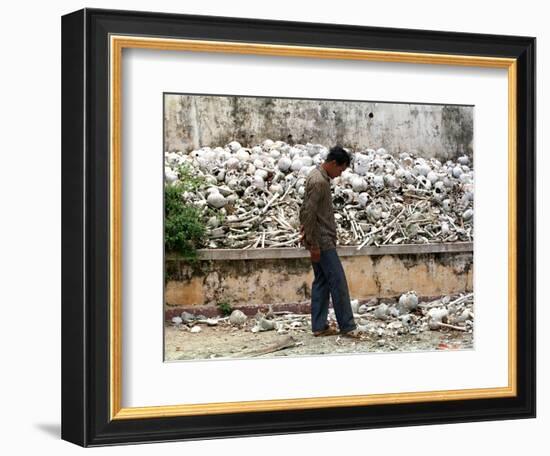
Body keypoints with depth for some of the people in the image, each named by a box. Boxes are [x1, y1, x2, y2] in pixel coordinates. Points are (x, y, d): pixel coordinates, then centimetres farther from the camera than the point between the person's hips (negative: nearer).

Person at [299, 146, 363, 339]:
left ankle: (319, 326, 12)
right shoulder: (319, 182, -20)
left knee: (321, 282, 10)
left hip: (321, 240, 10)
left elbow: (306, 210, 20)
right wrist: (313, 244, -21)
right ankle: (347, 326, -2)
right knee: (338, 282, -6)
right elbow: (309, 214, -23)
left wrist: (309, 237, 20)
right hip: (322, 241, -10)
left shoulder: (317, 175, 12)